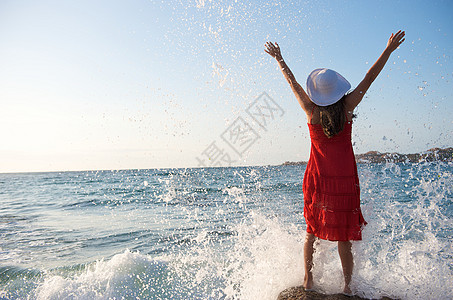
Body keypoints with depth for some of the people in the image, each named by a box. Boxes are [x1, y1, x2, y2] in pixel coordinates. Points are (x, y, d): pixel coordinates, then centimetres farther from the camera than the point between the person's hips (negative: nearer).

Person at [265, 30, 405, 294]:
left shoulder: (311, 110, -6)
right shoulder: (347, 108, -8)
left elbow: (292, 82, 6)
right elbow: (369, 78, 0)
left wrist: (279, 58, 19)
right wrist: (389, 50, 9)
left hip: (317, 176, 1)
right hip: (345, 177, -1)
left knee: (312, 230, 14)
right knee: (344, 235, 8)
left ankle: (308, 279, 20)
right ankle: (348, 285, 18)